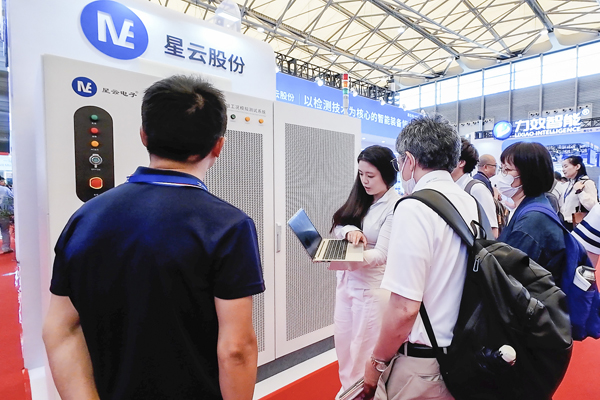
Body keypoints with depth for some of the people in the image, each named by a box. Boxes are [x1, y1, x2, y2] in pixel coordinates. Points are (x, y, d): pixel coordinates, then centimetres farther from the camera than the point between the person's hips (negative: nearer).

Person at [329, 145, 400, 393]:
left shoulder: (395, 206, -15)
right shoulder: (360, 200, 7)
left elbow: (381, 254, -20)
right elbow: (337, 228, 5)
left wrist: (342, 260, -33)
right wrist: (350, 230, -18)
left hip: (372, 287, -7)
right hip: (346, 282, 7)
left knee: (364, 350, 9)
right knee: (343, 344, 19)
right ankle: (347, 390, 41)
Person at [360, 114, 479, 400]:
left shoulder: (414, 208, -22)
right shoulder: (471, 204, 2)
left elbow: (404, 308, -25)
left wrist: (377, 362, -10)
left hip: (421, 363, -7)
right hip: (460, 355, 7)